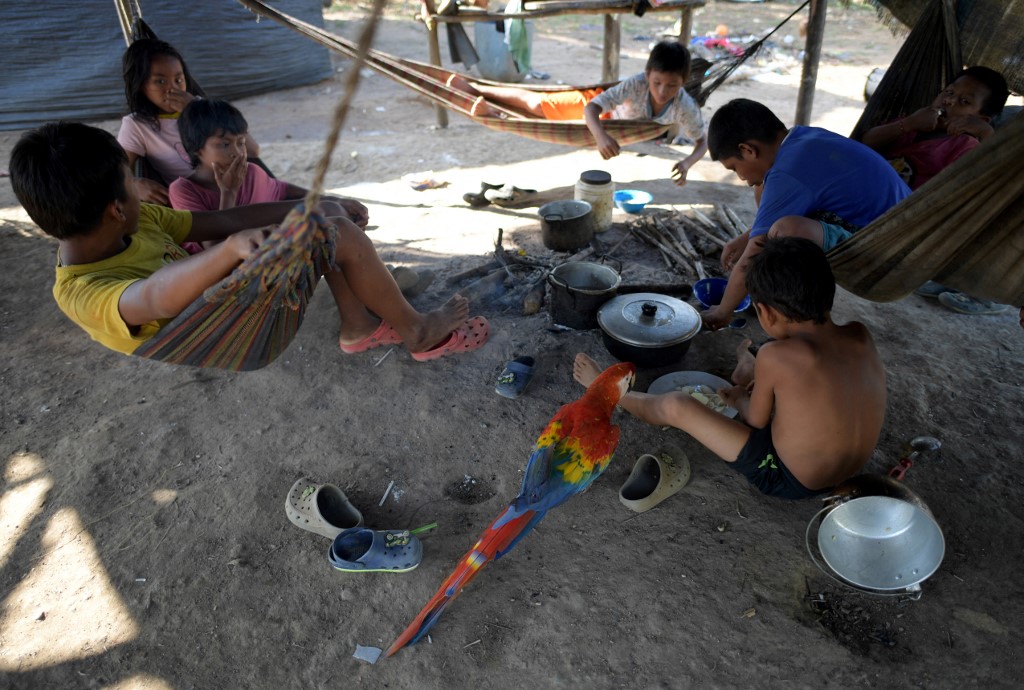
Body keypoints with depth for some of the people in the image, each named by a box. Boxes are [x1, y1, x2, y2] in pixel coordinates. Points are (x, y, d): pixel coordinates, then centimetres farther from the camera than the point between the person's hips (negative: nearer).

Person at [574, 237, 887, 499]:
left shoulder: (777, 356, -30)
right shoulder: (860, 335, -12)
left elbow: (757, 420, -12)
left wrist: (738, 400, 10)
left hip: (788, 481, -7)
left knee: (675, 406, -6)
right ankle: (749, 374, 64)